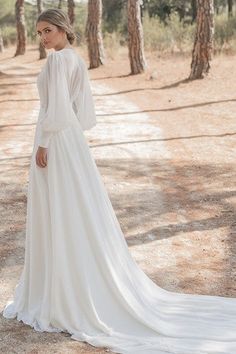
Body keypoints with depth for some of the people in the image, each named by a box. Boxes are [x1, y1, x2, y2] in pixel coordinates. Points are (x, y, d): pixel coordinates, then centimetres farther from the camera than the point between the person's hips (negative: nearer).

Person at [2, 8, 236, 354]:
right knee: (78, 213, 14)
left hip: (55, 140, -10)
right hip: (72, 138, 10)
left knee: (58, 218, -3)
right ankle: (84, 289, 24)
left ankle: (65, 299, 6)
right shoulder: (77, 59, 14)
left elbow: (56, 105, -21)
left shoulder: (58, 58, -14)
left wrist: (42, 144, -17)